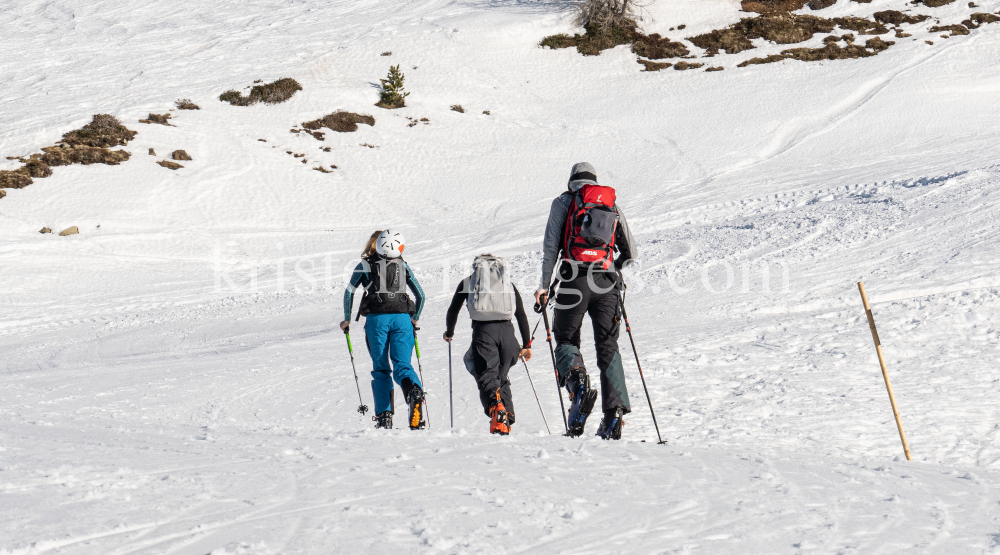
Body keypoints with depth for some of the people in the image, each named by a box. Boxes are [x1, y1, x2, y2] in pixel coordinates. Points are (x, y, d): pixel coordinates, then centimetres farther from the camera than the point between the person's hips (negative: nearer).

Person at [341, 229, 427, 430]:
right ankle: (415, 391, -34)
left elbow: (349, 291, 4)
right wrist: (415, 319, 29)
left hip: (377, 318, -1)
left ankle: (384, 415, -3)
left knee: (381, 369, 7)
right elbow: (420, 295, 15)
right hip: (402, 318, 1)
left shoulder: (365, 265, 8)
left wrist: (347, 319, 14)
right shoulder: (402, 265, 14)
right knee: (402, 365, -1)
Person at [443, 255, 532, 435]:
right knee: (502, 377, 15)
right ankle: (507, 419, -2)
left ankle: (495, 404, -42)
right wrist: (526, 345, 21)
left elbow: (453, 310, 22)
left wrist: (449, 333, 40)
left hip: (483, 331, -2)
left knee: (487, 375, -10)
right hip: (506, 331, 2)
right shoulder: (509, 283, 24)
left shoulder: (467, 282, 22)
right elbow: (521, 315, 18)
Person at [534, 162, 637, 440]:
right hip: (607, 283, 3)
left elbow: (551, 245, 2)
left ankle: (576, 380, -21)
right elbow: (630, 252, 18)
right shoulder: (613, 206, 20)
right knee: (608, 346, 7)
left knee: (565, 339, 10)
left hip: (575, 280, -3)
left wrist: (544, 285, 3)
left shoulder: (564, 202, 12)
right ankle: (614, 412, -3)